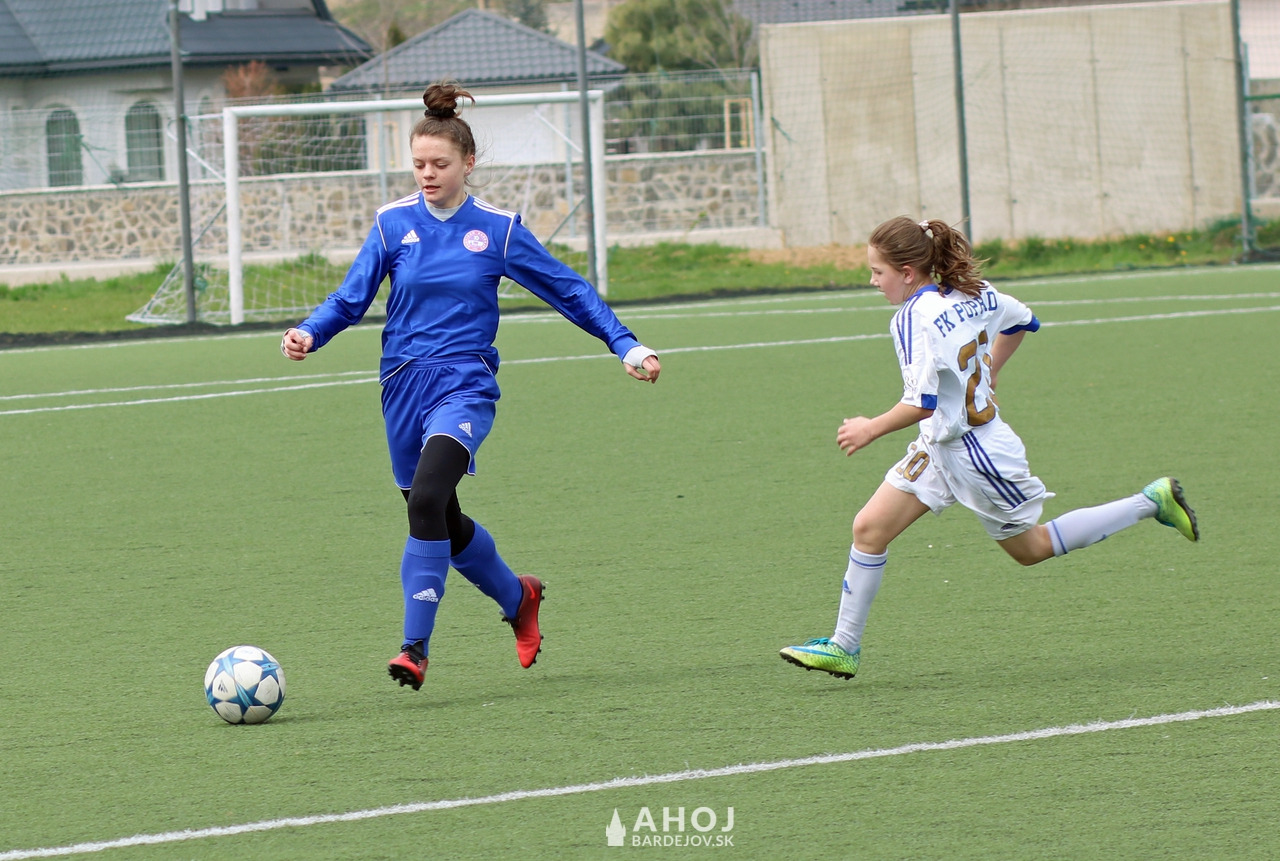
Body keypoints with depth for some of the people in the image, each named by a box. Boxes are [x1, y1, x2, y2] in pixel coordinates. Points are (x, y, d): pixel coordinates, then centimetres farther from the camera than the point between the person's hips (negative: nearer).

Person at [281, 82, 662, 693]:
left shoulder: (497, 229, 0)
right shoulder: (393, 224, 4)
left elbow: (567, 290, 7)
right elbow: (352, 297, 3)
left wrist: (626, 345, 4)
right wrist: (309, 333, -17)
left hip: (465, 384, -4)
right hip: (404, 385, 4)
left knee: (427, 499, -26)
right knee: (443, 523, 13)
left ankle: (415, 647, -22)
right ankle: (518, 597, 42)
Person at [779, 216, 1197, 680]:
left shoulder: (914, 318, -26)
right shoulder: (973, 293, -1)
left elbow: (922, 405, -32)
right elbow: (1021, 320, 17)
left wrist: (870, 430, -17)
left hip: (977, 455, -9)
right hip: (940, 448, 9)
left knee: (1031, 549, 12)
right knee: (869, 528, 2)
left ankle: (1150, 503, 19)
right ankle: (844, 646, 6)